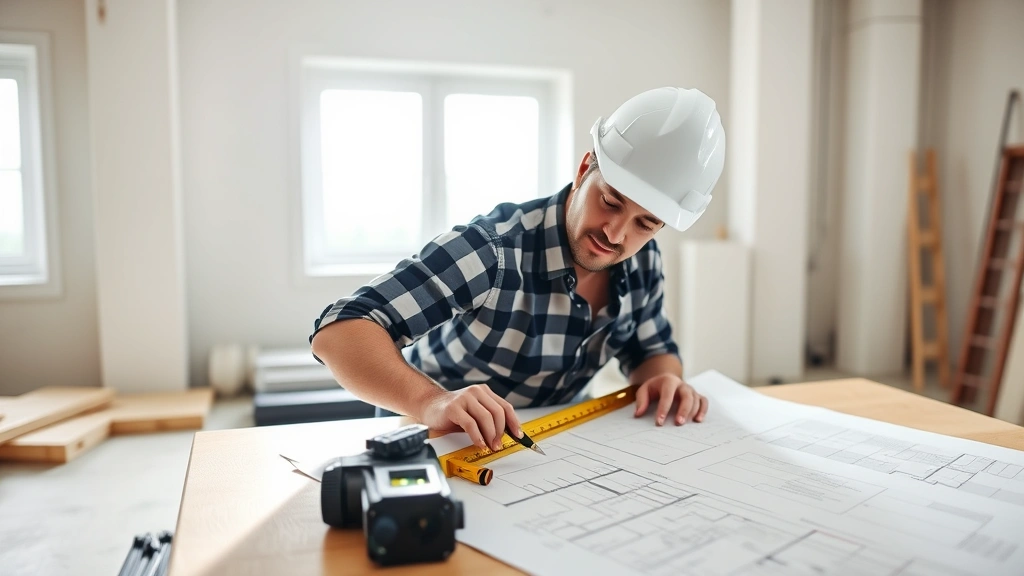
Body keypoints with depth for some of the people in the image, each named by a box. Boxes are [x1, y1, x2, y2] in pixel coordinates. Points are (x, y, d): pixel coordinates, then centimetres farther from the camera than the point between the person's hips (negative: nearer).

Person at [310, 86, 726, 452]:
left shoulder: (642, 262, -9)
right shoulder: (489, 253, -29)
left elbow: (653, 350, 8)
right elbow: (338, 331, -33)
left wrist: (664, 380, -14)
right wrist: (432, 402, -49)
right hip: (438, 442, -4)